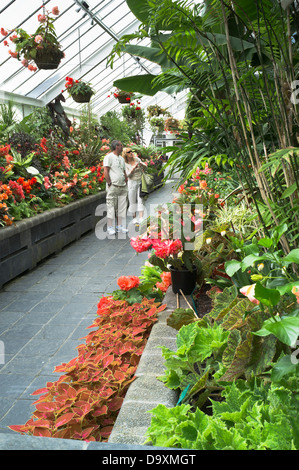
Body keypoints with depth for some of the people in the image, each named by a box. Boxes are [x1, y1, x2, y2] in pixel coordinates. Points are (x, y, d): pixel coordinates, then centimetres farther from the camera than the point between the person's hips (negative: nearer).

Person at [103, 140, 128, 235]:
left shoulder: (121, 158, 19)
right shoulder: (109, 157, -5)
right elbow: (105, 171, -11)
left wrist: (126, 184, 13)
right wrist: (109, 184, -16)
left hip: (123, 187, 7)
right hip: (113, 186, -7)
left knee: (122, 208, 7)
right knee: (111, 207, -5)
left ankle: (120, 226, 15)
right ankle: (110, 228, 0)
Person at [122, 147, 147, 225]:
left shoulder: (137, 159, 3)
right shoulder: (125, 164, -4)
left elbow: (144, 167, 13)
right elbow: (128, 174, -13)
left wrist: (143, 165, -10)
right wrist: (134, 167, -25)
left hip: (140, 181, 2)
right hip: (132, 183, -2)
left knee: (140, 200, -9)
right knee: (133, 201, 4)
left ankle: (141, 218, -15)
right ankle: (134, 218, 16)